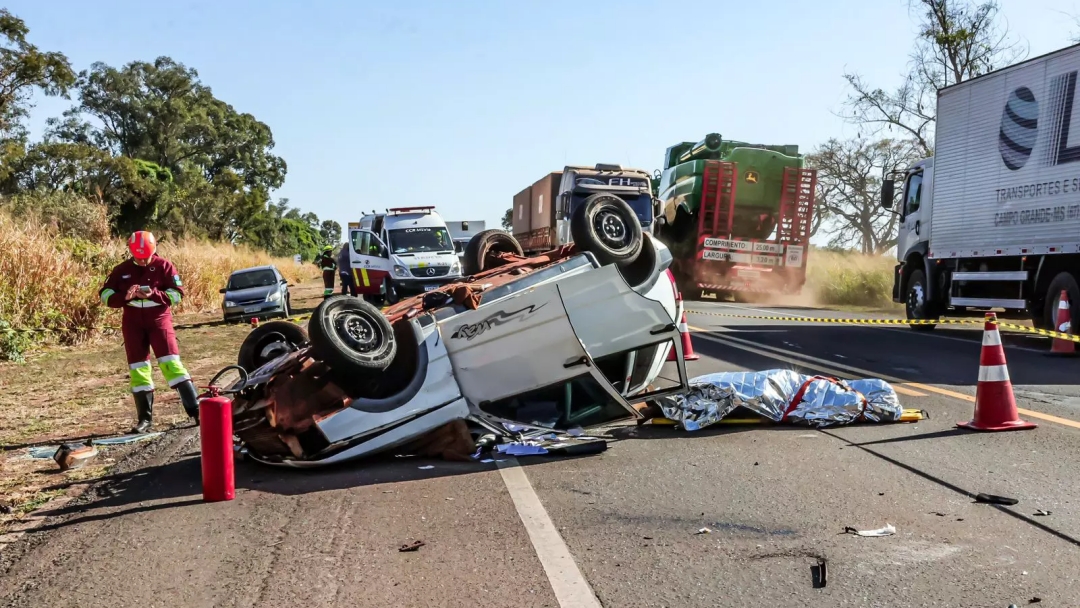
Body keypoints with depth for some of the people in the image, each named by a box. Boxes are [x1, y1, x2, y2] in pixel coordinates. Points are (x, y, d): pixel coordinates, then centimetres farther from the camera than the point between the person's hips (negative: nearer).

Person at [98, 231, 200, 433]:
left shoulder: (164, 266, -2)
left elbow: (177, 294, -5)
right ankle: (145, 418, 9)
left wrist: (153, 294, -21)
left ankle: (194, 409, -13)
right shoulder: (122, 270, 4)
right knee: (138, 368, 2)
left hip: (159, 319, -3)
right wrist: (124, 297, -17)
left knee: (170, 362, -13)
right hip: (133, 322, 3)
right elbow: (105, 295, 3)